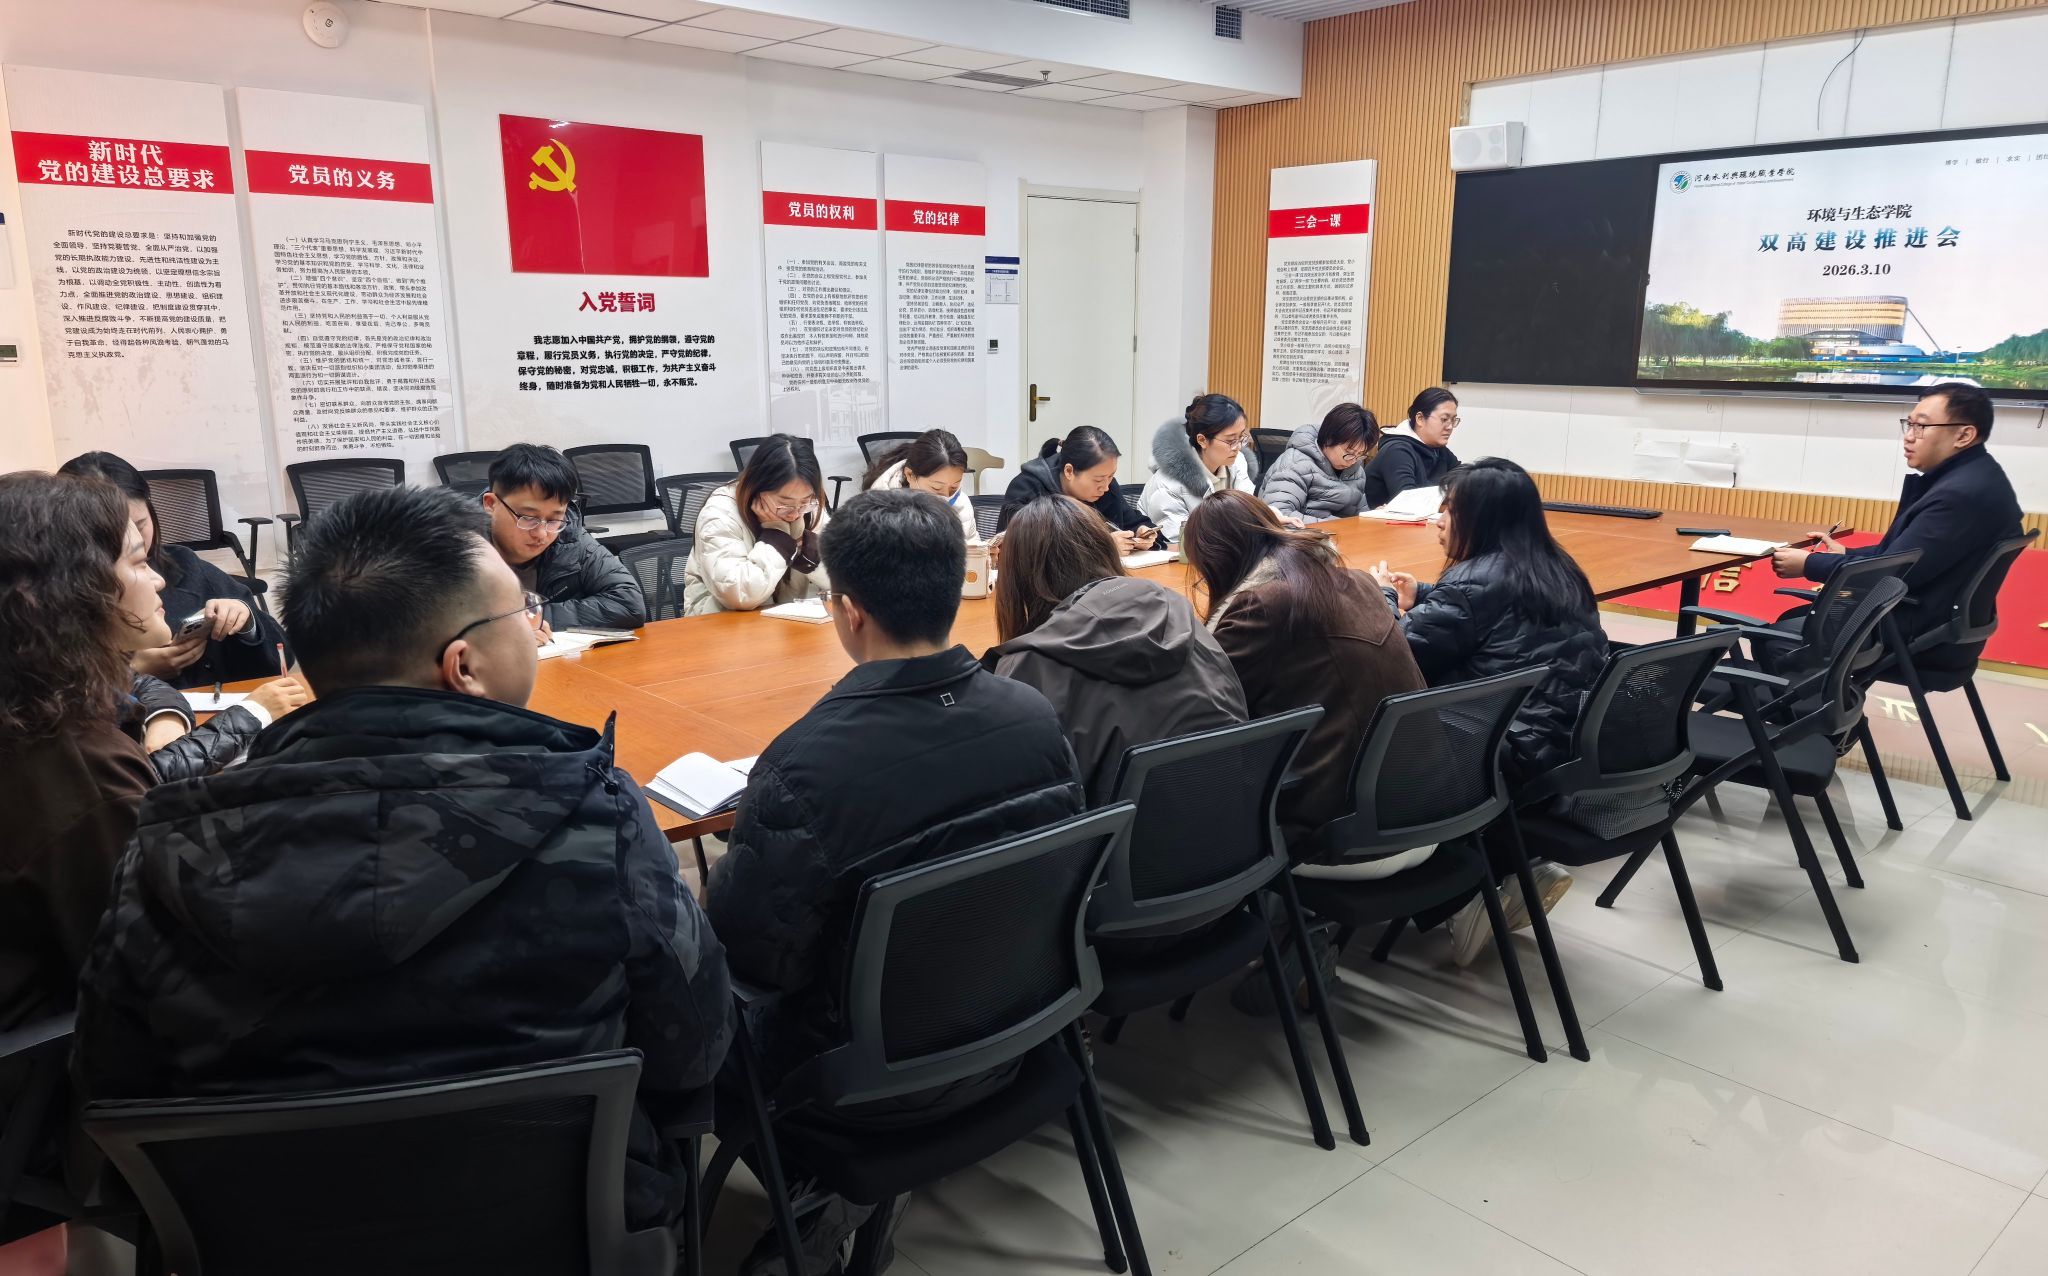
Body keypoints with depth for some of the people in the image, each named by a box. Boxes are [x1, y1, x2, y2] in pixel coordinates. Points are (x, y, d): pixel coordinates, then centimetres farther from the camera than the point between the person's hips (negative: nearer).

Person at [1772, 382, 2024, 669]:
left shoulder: (1964, 493, -26)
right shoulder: (1965, 476, 8)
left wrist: (1810, 563, -13)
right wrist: (1845, 554, 7)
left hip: (1925, 636, -10)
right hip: (1926, 616, 10)